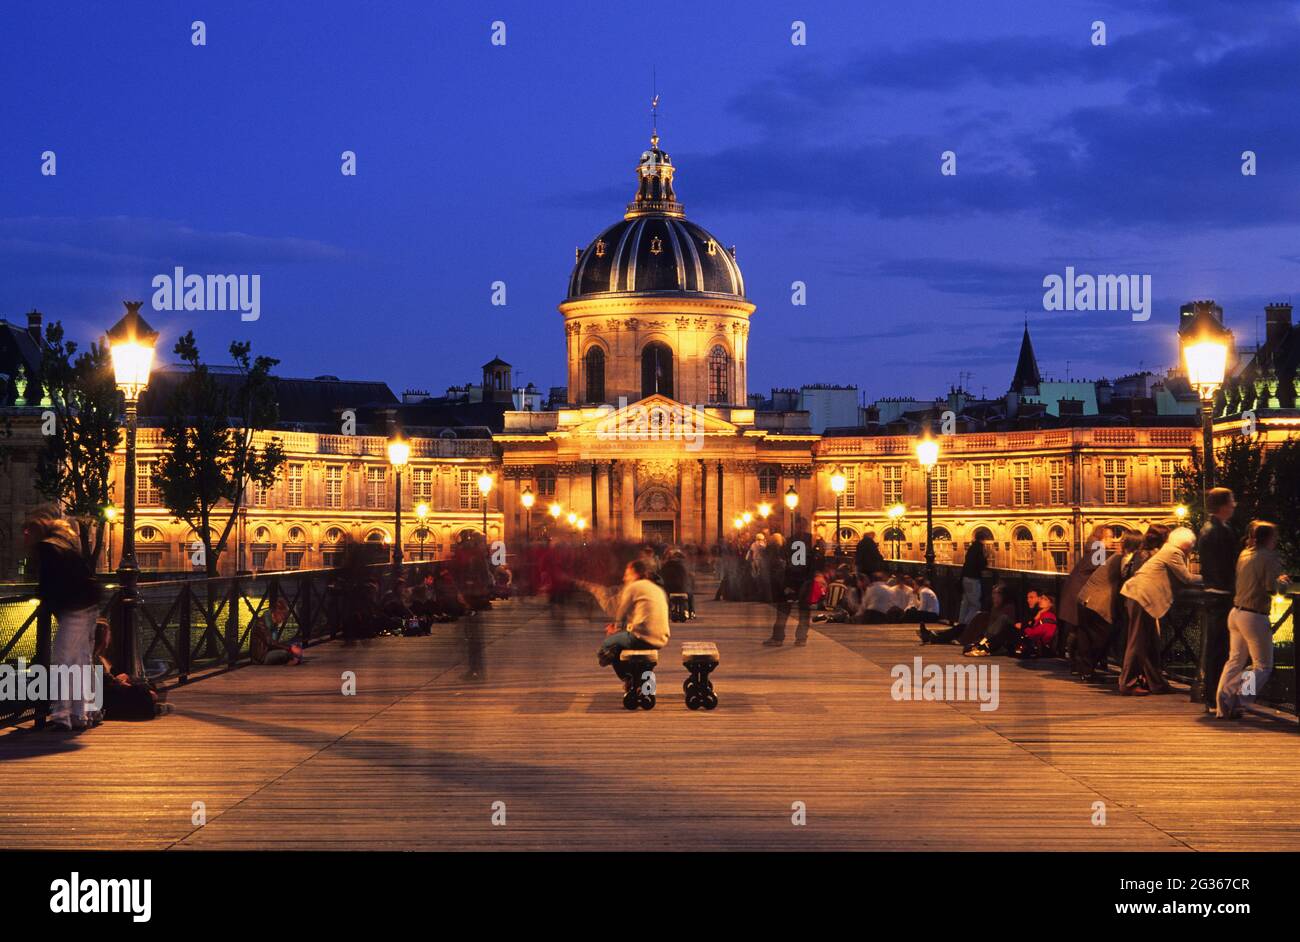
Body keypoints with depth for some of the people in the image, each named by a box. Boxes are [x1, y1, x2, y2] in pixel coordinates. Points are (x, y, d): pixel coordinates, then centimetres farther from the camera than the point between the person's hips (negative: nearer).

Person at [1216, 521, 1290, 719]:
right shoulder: (1269, 557, -11)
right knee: (1263, 666, 5)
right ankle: (1235, 700, -10)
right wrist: (1280, 582, 6)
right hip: (1255, 617, -7)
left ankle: (1222, 705, 10)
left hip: (1236, 613, 7)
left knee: (1235, 661, 16)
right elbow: (1271, 587, -18)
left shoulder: (1244, 554, 10)